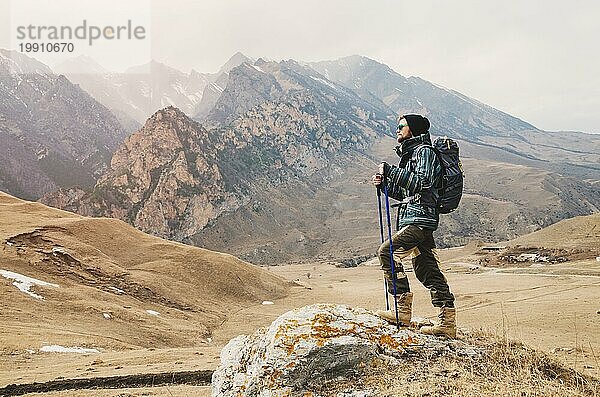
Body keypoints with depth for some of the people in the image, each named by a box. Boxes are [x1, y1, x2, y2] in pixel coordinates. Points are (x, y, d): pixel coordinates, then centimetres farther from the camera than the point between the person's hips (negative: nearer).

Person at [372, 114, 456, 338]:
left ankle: (403, 311, -12)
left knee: (387, 252, -17)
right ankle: (447, 323, 11)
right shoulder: (409, 153, 24)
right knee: (427, 270, 8)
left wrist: (391, 171, -20)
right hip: (414, 220, 10)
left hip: (420, 219, -10)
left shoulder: (424, 151, -5)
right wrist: (385, 183, 9)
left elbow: (422, 182, -22)